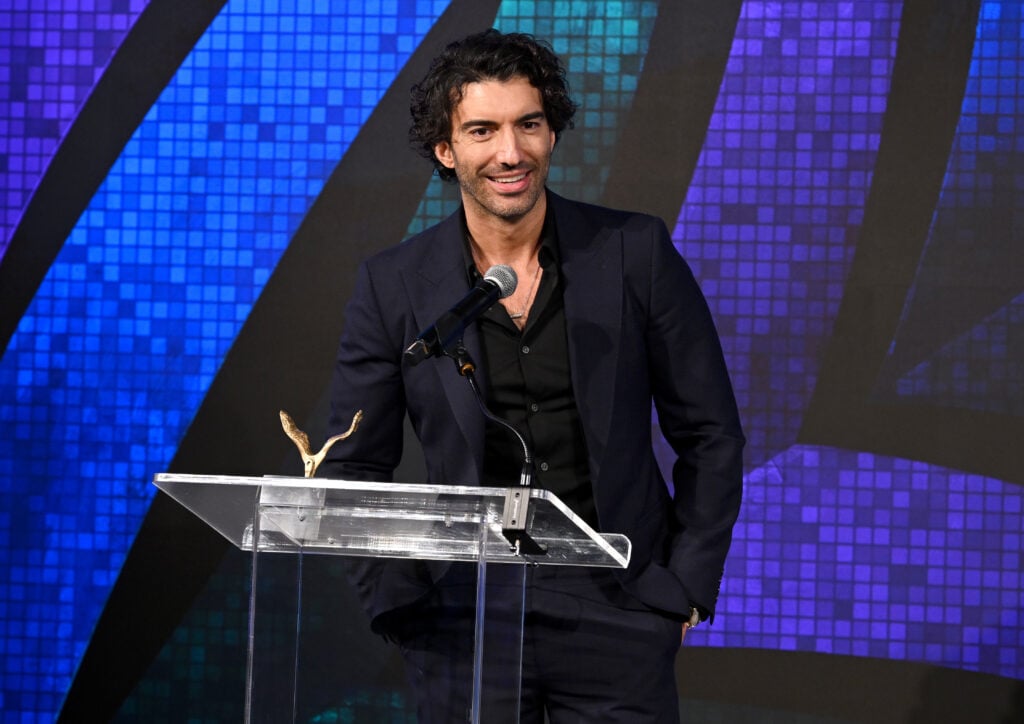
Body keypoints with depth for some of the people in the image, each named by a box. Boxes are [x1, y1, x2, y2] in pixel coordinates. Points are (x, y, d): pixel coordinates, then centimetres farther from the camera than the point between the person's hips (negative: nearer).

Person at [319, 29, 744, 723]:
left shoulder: (636, 253, -2)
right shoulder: (394, 286, -1)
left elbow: (710, 436, 4)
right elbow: (354, 468, 7)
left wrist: (686, 584, -1)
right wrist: (399, 601, -3)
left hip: (615, 610, 0)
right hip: (460, 622, 1)